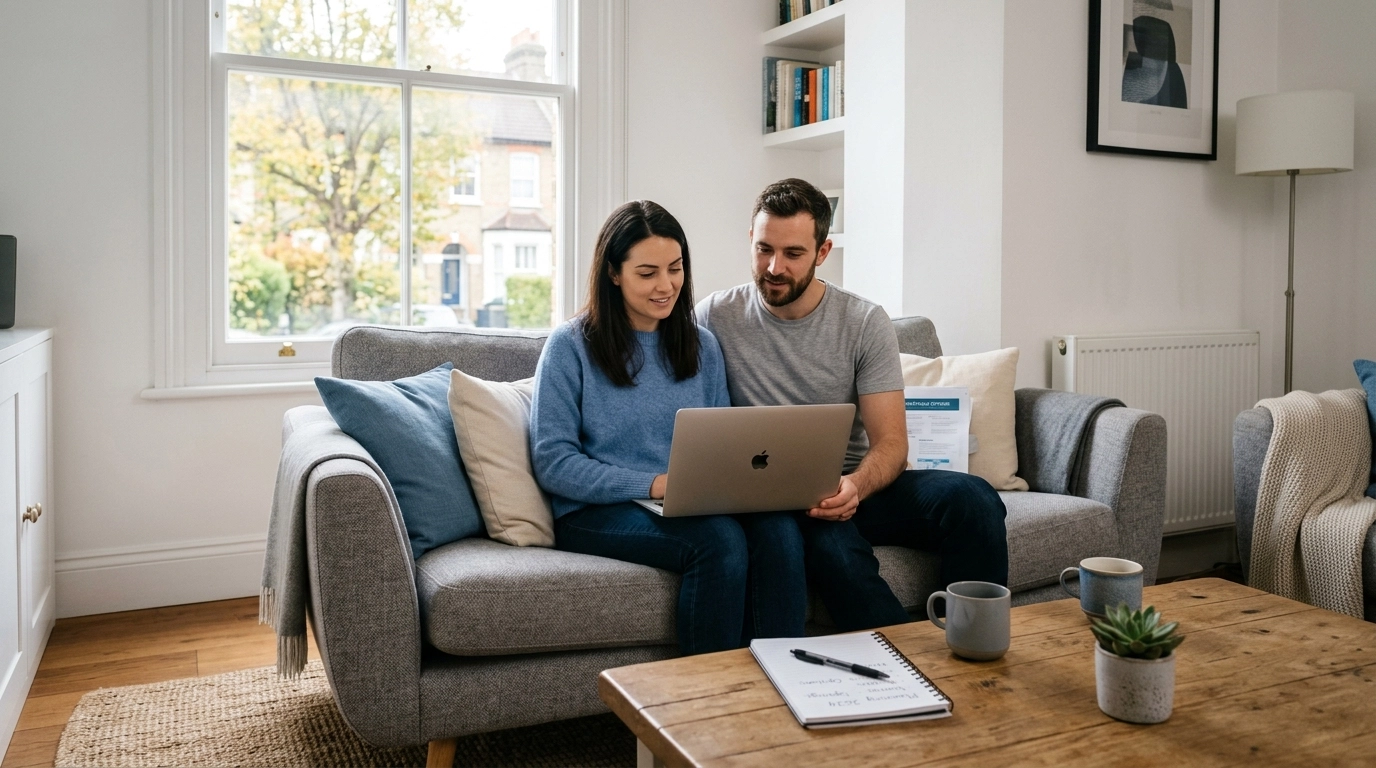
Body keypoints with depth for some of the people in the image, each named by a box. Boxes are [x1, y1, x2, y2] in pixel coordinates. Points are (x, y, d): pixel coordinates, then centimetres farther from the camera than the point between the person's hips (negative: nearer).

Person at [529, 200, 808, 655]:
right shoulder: (571, 346, 0)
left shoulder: (702, 347, 14)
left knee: (778, 528, -27)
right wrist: (652, 484, -18)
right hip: (597, 513, -4)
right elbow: (552, 463, -7)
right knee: (721, 540, -31)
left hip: (693, 508, 4)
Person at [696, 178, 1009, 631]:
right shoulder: (715, 317, -1)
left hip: (853, 487, 3)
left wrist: (855, 487, -27)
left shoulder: (866, 323, 0)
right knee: (833, 545, -37)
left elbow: (891, 442, -4)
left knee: (972, 498, -24)